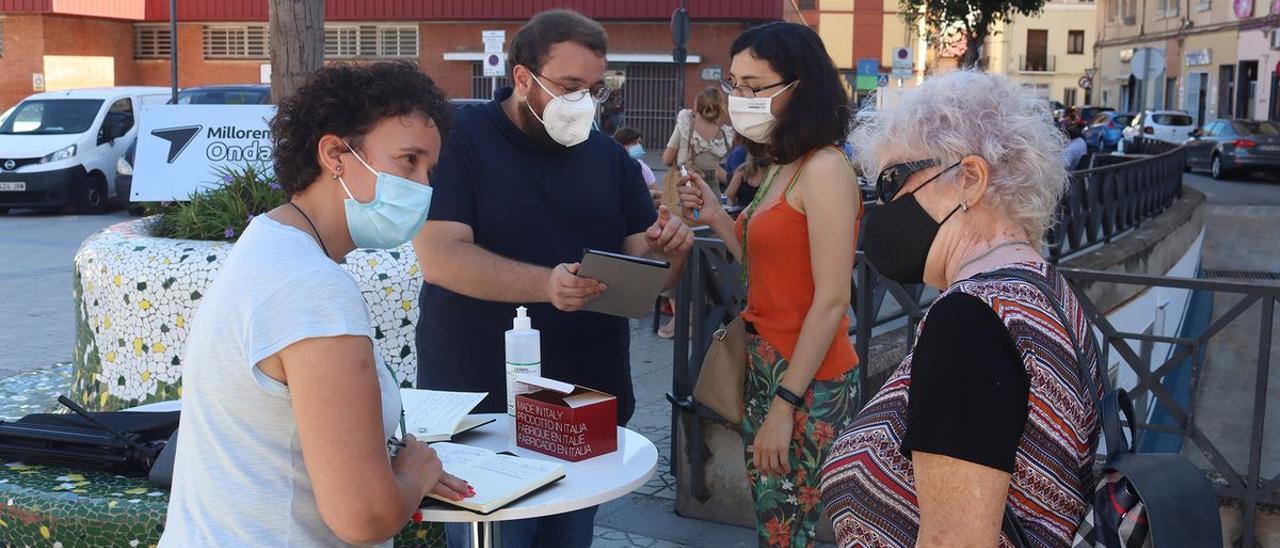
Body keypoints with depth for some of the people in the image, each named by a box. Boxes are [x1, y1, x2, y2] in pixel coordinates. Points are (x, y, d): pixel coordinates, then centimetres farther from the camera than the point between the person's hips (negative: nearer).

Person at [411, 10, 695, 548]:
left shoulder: (610, 157, 9)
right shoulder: (460, 139, -8)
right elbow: (439, 257, -20)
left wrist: (668, 249, -15)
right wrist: (547, 284, -33)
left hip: (591, 404, 5)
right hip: (482, 404, -5)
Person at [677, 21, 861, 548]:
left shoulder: (824, 170, -15)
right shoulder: (781, 168, 12)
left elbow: (832, 300, -19)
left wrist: (784, 406, -19)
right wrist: (717, 217, 5)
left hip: (808, 384, -9)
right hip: (766, 370, 9)